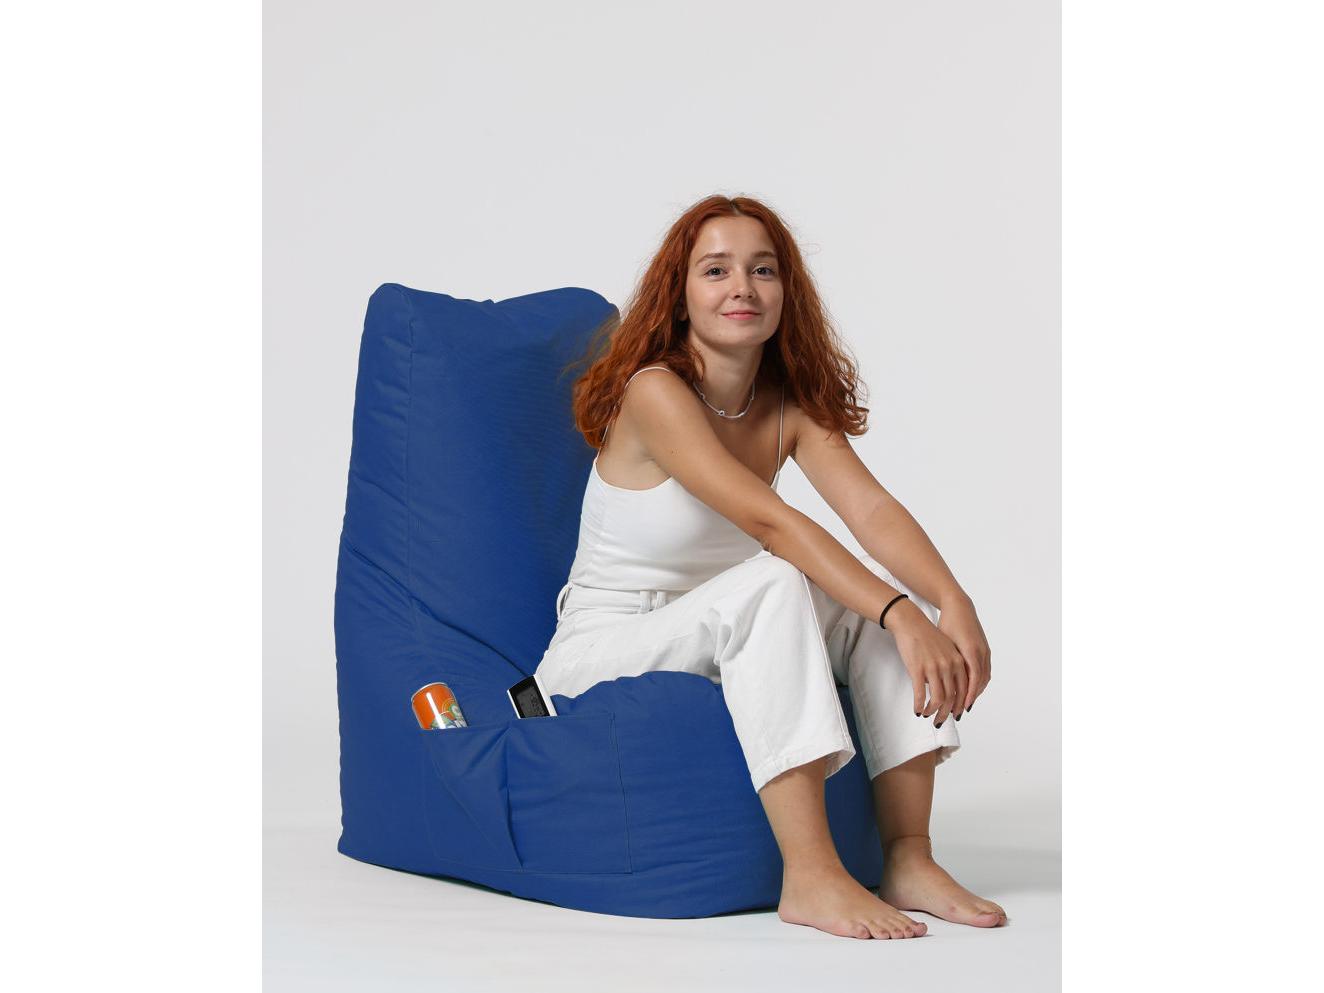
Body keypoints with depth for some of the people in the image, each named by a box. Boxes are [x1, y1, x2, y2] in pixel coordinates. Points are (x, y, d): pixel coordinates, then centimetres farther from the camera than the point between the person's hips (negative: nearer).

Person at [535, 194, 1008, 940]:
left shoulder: (792, 405, 2)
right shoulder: (654, 390, -19)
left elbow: (873, 509, -15)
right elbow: (768, 521, -30)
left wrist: (955, 605, -33)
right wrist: (900, 617, -38)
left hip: (713, 642, 7)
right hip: (600, 656, -7)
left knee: (890, 581, -14)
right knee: (774, 581, -32)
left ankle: (908, 856, -17)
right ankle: (810, 877, -36)